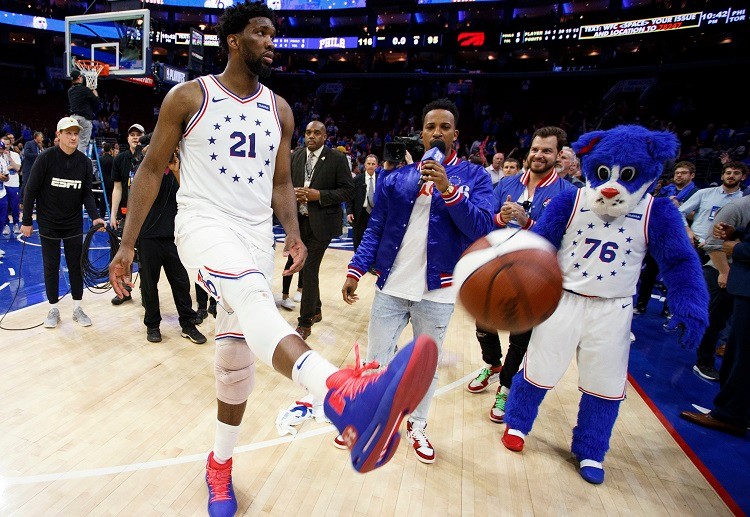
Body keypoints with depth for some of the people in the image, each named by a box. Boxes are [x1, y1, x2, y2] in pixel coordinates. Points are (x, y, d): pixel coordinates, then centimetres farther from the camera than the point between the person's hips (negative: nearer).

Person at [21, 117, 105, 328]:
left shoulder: (84, 162, -3)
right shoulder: (46, 158, -11)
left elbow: (87, 193, 0)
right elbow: (31, 190, -7)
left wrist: (94, 217, -15)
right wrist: (27, 221, -6)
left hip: (74, 224, 2)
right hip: (48, 224, -2)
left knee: (76, 265, 6)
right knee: (51, 267, 7)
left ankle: (77, 308, 17)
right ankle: (53, 309, 20)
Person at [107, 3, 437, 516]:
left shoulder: (279, 109, 11)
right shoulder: (189, 97, 1)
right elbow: (152, 170, 3)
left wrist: (293, 234, -3)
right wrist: (127, 243, -1)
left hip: (257, 234, 4)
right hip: (204, 223, -4)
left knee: (237, 356, 8)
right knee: (252, 293, -38)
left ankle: (220, 465, 28)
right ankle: (346, 397, -62)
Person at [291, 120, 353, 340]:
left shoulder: (337, 158, -5)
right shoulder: (296, 156, 8)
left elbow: (348, 190, -7)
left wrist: (319, 195, -17)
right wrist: (294, 193, -7)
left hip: (321, 222, -5)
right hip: (299, 220, 5)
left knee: (310, 269, -7)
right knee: (307, 267, 14)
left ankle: (305, 323, 3)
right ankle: (316, 310, 33)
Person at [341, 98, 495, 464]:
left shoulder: (474, 177, -2)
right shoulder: (396, 177, 4)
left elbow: (482, 230, -14)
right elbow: (375, 228, 6)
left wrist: (448, 189, -24)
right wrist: (356, 270, -2)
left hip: (438, 290, -1)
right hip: (391, 286, 2)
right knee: (376, 358, 14)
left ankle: (417, 426, 38)